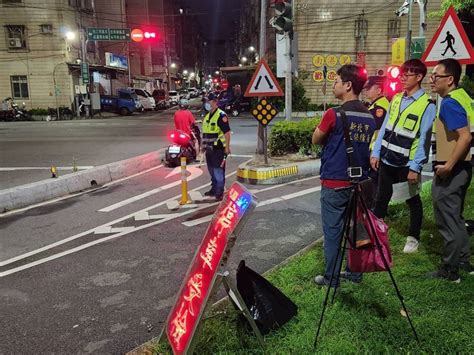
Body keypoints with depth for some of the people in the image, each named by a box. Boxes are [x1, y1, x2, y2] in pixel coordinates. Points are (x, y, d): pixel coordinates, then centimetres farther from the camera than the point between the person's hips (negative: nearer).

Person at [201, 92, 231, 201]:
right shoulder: (207, 116, 15)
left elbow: (227, 132, -16)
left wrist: (227, 147, -20)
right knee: (211, 170, 17)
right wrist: (204, 145, 22)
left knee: (218, 171, -6)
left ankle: (220, 192, 0)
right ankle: (214, 189, 29)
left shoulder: (221, 116, -12)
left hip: (218, 148, -9)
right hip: (209, 148, 9)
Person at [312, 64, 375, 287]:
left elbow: (315, 140, -3)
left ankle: (331, 278, 13)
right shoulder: (369, 117, 4)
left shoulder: (334, 114, -15)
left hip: (334, 183, -6)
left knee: (332, 231, 4)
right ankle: (355, 272, 27)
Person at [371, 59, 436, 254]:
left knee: (413, 201, 13)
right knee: (381, 199, 12)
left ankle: (413, 238, 29)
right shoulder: (396, 99, 9)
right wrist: (375, 153, 4)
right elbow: (384, 128, 10)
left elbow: (424, 140, -13)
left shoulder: (427, 105, -10)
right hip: (387, 160, 5)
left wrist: (415, 167, -16)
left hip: (407, 164, -5)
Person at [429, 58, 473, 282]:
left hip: (450, 170, -10)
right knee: (455, 217, 19)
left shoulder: (449, 103, -17)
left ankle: (450, 270, 10)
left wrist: (448, 166, -23)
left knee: (447, 220, 0)